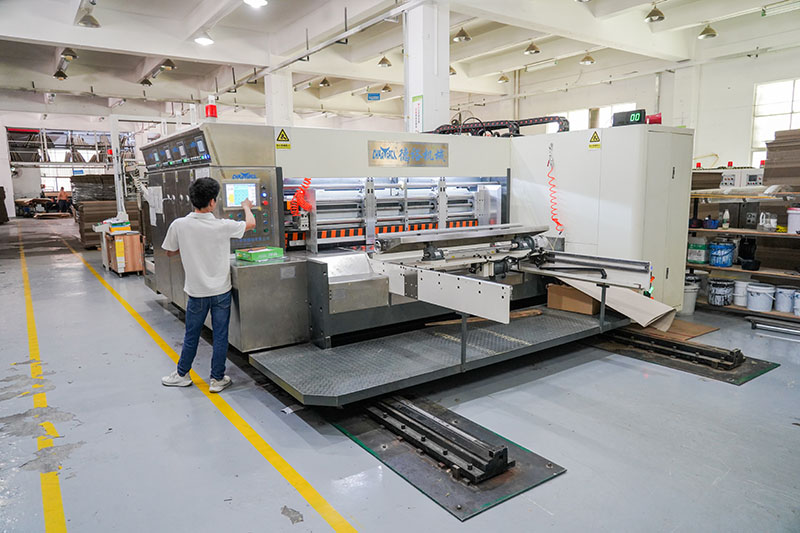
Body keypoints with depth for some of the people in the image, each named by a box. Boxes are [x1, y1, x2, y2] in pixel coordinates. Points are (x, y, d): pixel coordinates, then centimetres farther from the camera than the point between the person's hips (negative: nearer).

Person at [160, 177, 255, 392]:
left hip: (197, 291, 1)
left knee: (191, 335, 17)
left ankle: (182, 374, 33)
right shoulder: (222, 226, -16)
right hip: (221, 291, -1)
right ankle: (217, 379, 19)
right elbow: (251, 223, 2)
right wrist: (246, 207, 21)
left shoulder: (179, 225, -11)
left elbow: (170, 252, 5)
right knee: (220, 336, 9)